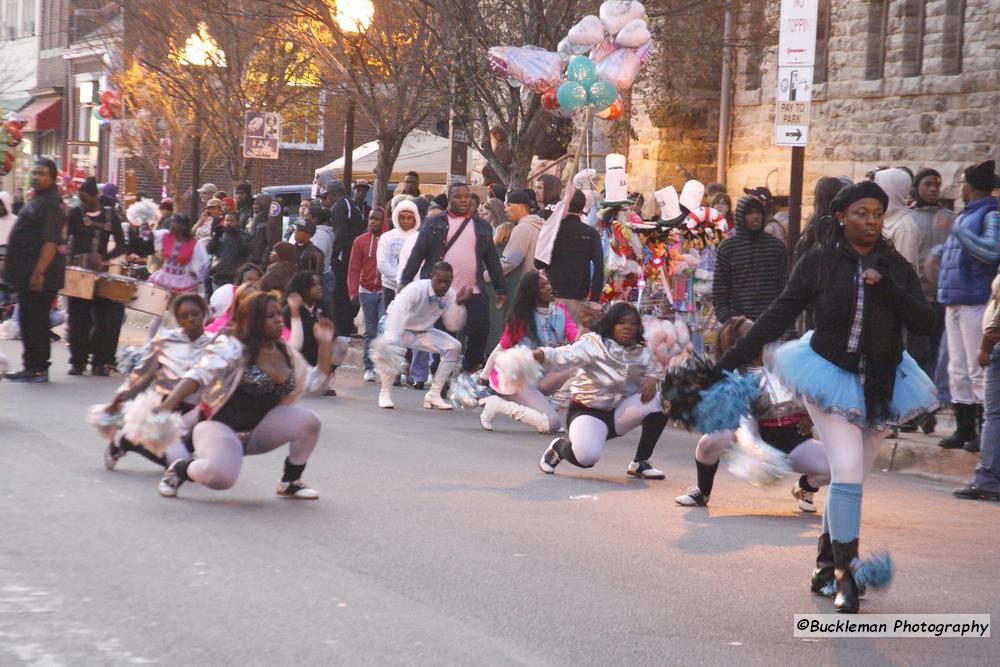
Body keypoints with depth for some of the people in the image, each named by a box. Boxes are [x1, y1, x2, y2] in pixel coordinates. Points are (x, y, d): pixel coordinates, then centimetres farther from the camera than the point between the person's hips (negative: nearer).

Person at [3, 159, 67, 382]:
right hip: (28, 272, 10)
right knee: (30, 320, 13)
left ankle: (36, 368, -4)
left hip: (38, 274, -10)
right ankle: (35, 367, 18)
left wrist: (39, 272, -27)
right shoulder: (38, 200, 18)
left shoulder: (51, 203, -14)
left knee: (34, 321, -7)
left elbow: (51, 242, -22)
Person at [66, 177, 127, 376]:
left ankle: (100, 361, 7)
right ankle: (77, 361, 4)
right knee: (79, 317, -1)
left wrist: (103, 258, -14)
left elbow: (121, 246, 1)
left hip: (100, 272, 1)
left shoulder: (110, 216, 5)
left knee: (104, 316, -1)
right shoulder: (75, 214, 3)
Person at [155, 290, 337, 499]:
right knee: (220, 475, -37)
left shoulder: (285, 353, 6)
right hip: (220, 426, -7)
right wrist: (167, 405, -41)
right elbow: (199, 375, -27)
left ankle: (290, 482, 6)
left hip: (259, 430, 7)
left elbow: (315, 383, 9)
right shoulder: (232, 347, -15)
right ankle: (180, 469, -1)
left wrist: (325, 344, -2)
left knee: (308, 421, -17)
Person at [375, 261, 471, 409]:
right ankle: (385, 393, -17)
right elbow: (397, 310, -48)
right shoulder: (417, 288, -32)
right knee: (389, 345, -38)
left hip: (422, 332, 6)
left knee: (454, 347, -10)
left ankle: (433, 395, -3)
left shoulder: (450, 295, -14)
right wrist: (392, 340, -62)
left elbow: (453, 326, -11)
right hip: (399, 328, -6)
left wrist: (459, 304, -28)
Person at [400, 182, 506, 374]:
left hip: (473, 293, 2)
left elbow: (492, 259, 15)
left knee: (480, 331, -6)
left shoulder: (482, 226, 13)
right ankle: (440, 375, 12)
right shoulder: (434, 224, 6)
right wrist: (405, 282, -5)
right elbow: (417, 255, 2)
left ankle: (470, 369, 13)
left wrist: (501, 289, 12)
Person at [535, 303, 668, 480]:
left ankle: (640, 463, -4)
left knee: (659, 400, -19)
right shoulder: (593, 344, -14)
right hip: (589, 410, -6)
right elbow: (564, 356, -27)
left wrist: (652, 379, -21)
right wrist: (540, 355, -48)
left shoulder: (641, 352, 3)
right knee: (586, 456, -34)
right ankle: (558, 447, 7)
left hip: (621, 410, 6)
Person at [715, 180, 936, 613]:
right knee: (848, 473, -15)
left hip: (880, 384, 4)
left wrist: (886, 287, -19)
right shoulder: (819, 262, -7)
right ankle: (846, 575, -9)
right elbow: (777, 317, -6)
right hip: (831, 376, -4)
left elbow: (924, 322, -5)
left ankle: (826, 566, 23)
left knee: (851, 478, 10)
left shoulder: (896, 266, 2)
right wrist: (729, 363, -10)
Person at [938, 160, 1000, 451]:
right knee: (958, 371, 13)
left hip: (976, 301, -9)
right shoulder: (965, 215, 16)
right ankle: (964, 429, 21)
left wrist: (959, 232, -17)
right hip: (954, 301, 9)